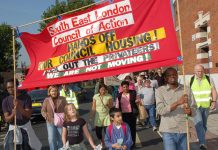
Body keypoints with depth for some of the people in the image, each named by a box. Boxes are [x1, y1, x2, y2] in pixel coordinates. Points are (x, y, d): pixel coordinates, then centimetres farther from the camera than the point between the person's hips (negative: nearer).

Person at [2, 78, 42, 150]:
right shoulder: (5, 101, -6)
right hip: (13, 127, 1)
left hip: (25, 126, 0)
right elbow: (7, 119, -9)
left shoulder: (26, 97, -12)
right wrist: (12, 114, -31)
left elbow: (28, 115, -17)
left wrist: (19, 107, -33)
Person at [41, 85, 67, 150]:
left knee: (61, 138, 9)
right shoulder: (46, 100, -1)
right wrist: (46, 116, -18)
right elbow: (43, 110, 2)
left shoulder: (62, 99, -2)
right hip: (50, 122, 0)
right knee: (51, 139, -3)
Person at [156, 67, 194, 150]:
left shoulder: (186, 89, 5)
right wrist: (178, 103, -24)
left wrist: (190, 111, -17)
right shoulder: (160, 90, -3)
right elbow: (160, 110, -14)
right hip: (168, 131, -3)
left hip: (184, 130, 3)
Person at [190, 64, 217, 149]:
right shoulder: (191, 80, -1)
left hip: (206, 106, 2)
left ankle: (201, 138, 31)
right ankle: (202, 143, -18)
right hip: (195, 106, -2)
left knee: (204, 124, 12)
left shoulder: (209, 79, 2)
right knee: (199, 123, -17)